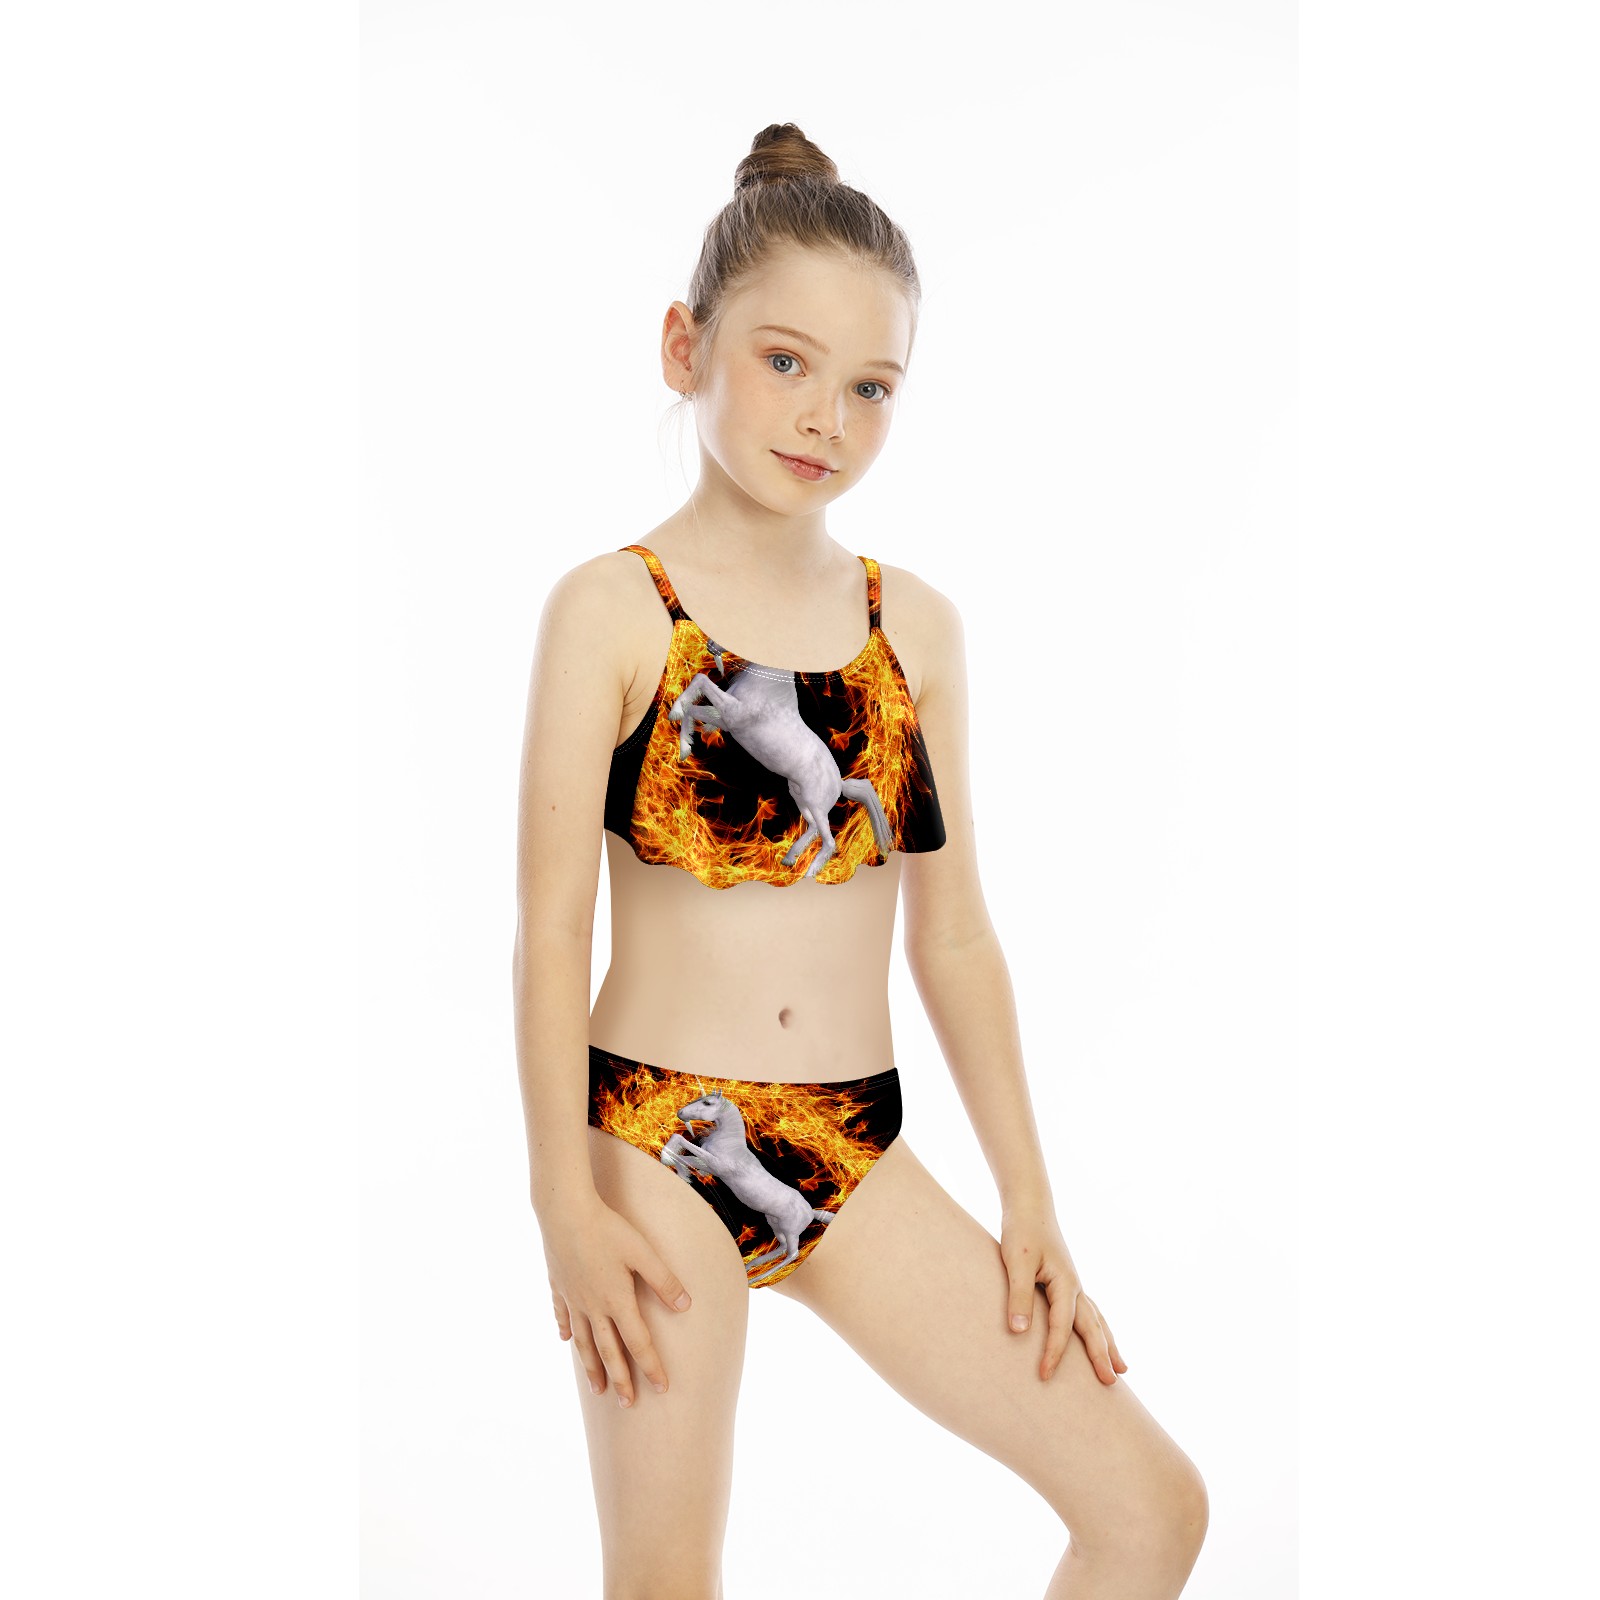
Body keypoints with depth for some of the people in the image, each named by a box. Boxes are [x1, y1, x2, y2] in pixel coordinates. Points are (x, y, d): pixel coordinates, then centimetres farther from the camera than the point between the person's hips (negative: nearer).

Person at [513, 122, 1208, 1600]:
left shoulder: (917, 627, 5)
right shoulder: (613, 611, -6)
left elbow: (952, 934, 7)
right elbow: (551, 926, -8)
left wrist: (1030, 1207, 7)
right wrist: (566, 1205, -12)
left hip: (858, 1156, 4)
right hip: (659, 1149, -4)